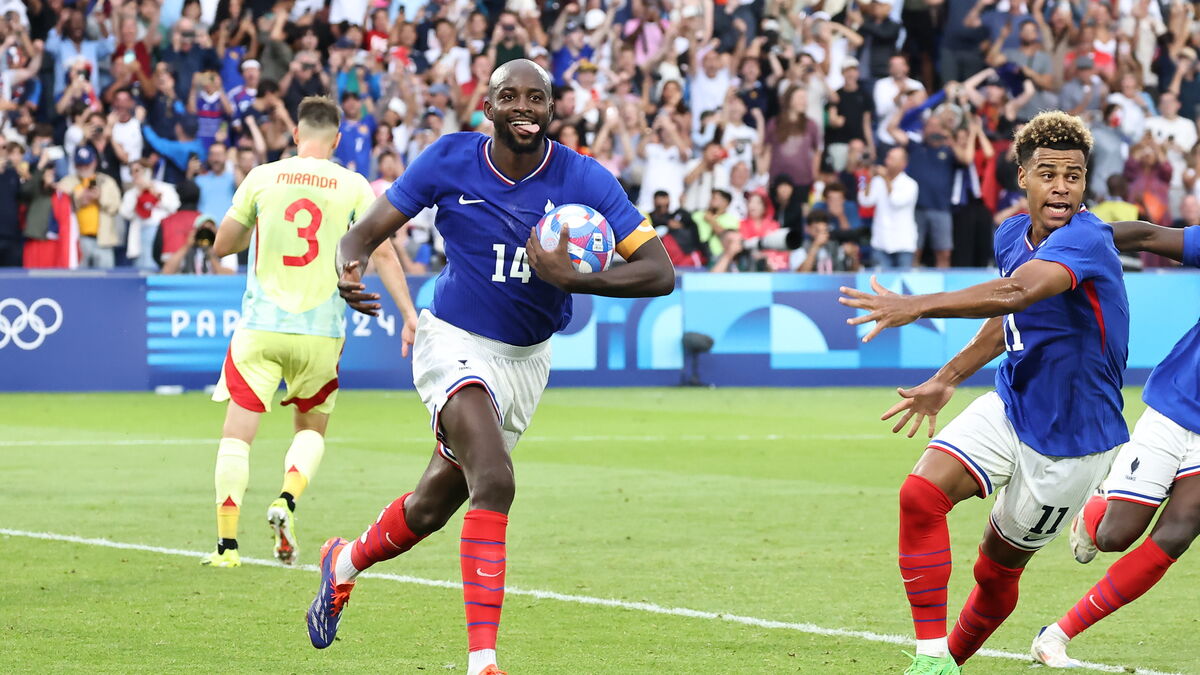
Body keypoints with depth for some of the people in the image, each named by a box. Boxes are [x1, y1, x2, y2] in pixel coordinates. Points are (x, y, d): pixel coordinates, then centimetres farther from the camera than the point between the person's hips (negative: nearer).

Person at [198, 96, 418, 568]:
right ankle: (287, 499, -7)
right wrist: (409, 314, 3)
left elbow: (222, 246, 11)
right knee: (311, 427, 20)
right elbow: (383, 253, -1)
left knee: (238, 432, 3)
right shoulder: (354, 187, 2)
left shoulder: (262, 179, 3)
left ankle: (227, 544, -5)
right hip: (321, 331, 1)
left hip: (261, 326, -1)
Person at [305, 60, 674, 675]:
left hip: (526, 358, 4)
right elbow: (366, 231, -6)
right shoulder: (450, 160, -12)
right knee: (494, 481, -27)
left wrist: (571, 278, -33)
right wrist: (350, 269, -30)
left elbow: (659, 272, -18)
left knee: (434, 506, 16)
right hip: (454, 342, -4)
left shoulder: (584, 180, -13)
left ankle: (346, 561, 48)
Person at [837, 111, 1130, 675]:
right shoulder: (1011, 235, 1)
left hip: (1071, 440, -6)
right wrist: (945, 381, 24)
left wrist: (917, 306, -52)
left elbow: (1015, 293, -44)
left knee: (998, 567, 8)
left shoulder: (1087, 239, -25)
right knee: (921, 493, -18)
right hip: (1009, 409, 6)